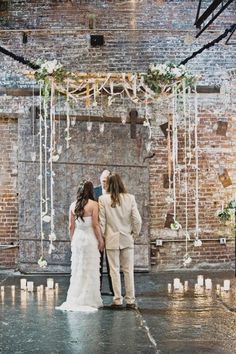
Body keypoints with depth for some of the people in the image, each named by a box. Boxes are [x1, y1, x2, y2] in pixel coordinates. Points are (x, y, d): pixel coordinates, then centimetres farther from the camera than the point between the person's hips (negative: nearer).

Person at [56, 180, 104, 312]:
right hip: (90, 238, -4)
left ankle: (75, 300, 16)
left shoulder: (73, 205, 4)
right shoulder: (93, 204, -10)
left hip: (77, 238, 5)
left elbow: (71, 226, 7)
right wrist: (101, 241, -2)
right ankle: (89, 300, 8)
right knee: (90, 270, 4)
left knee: (77, 269, 12)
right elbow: (95, 225, -11)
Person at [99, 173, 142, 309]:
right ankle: (130, 301, 11)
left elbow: (101, 221, -4)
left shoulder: (103, 199, -6)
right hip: (127, 239, 1)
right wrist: (135, 234, 11)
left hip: (112, 239, -1)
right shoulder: (130, 198, -3)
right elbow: (137, 220, -4)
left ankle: (118, 300, 8)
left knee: (114, 270, 5)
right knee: (129, 270, 8)